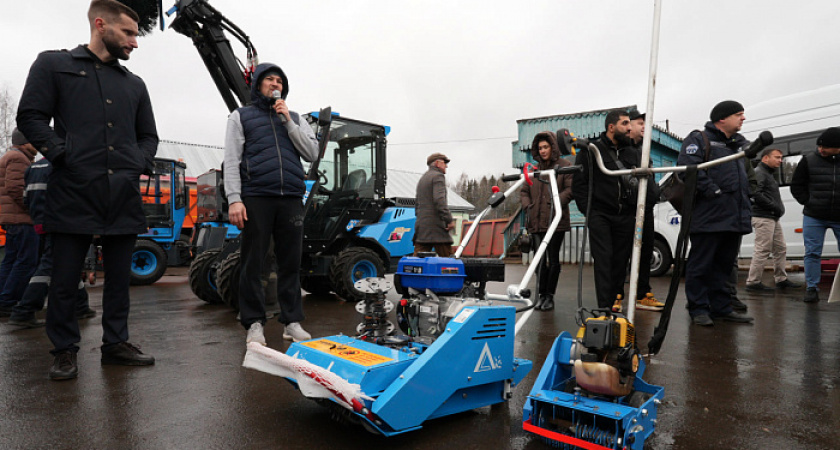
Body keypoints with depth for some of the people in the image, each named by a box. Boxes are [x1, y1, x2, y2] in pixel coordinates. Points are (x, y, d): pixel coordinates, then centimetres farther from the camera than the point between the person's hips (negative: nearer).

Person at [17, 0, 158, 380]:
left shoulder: (134, 84, 21)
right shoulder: (54, 64, 9)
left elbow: (149, 135, 24)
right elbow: (31, 117, 2)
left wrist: (140, 163, 6)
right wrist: (62, 154, -10)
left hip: (123, 195, 4)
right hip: (74, 192, -4)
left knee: (119, 275, 8)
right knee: (66, 277, 2)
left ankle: (116, 343, 19)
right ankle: (65, 351, 15)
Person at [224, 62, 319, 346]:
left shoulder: (295, 119, 23)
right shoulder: (241, 116, 15)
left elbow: (312, 154, 9)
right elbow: (232, 161, 5)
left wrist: (288, 121, 2)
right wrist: (234, 199, -8)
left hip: (291, 199, 2)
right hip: (256, 198, -2)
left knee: (291, 263, 4)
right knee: (253, 264, 0)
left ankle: (292, 321, 12)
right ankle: (254, 323, 9)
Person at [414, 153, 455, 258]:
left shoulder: (422, 178, 24)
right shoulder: (438, 176, -4)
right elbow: (439, 200, -19)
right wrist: (449, 220, -19)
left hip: (421, 225, 9)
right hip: (436, 225, -8)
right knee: (447, 259, -3)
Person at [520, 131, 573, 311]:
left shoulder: (564, 166, 4)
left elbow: (570, 189, -5)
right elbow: (524, 191, 18)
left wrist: (556, 202, -18)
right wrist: (527, 206, 1)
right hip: (537, 222, 4)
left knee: (553, 259, 1)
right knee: (541, 260, 5)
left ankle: (549, 296, 10)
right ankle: (541, 295, 12)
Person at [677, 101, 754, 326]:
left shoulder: (740, 143, 23)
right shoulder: (699, 139, -2)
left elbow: (748, 176, 31)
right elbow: (687, 168, -17)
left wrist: (746, 205, 18)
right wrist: (712, 191, -20)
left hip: (734, 218, 8)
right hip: (708, 218, -8)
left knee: (725, 264, 13)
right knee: (700, 265, -3)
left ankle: (721, 307, 21)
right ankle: (699, 309, 4)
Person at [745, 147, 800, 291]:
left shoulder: (769, 174, 23)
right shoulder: (759, 173, -11)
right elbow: (756, 194, -23)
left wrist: (778, 208, 10)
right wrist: (774, 206, -17)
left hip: (773, 218, 11)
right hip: (763, 218, -11)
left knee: (780, 249, 14)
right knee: (762, 251, -10)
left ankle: (781, 279, 23)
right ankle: (753, 282, -5)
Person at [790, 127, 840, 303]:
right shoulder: (809, 160, 0)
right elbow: (796, 186, 5)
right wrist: (808, 202, -5)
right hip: (814, 217, -1)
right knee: (812, 253, 1)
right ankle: (812, 289, 8)